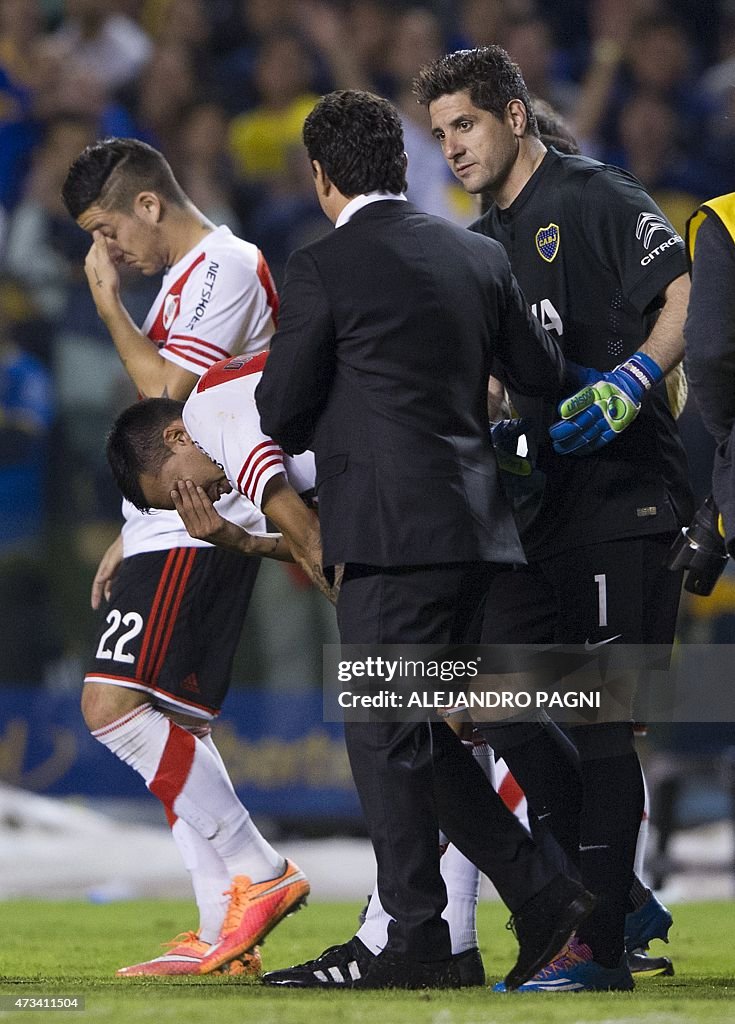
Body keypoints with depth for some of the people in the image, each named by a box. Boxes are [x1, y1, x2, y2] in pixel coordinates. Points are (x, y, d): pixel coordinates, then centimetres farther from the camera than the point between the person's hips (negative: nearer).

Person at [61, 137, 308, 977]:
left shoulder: (225, 269, -10)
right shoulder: (187, 277, 22)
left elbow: (166, 392, -19)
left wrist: (109, 304, -8)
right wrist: (130, 536, 24)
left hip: (199, 530, -10)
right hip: (174, 525, 10)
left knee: (115, 703, -18)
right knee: (174, 729, 6)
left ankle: (258, 874, -16)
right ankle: (224, 933, 4)